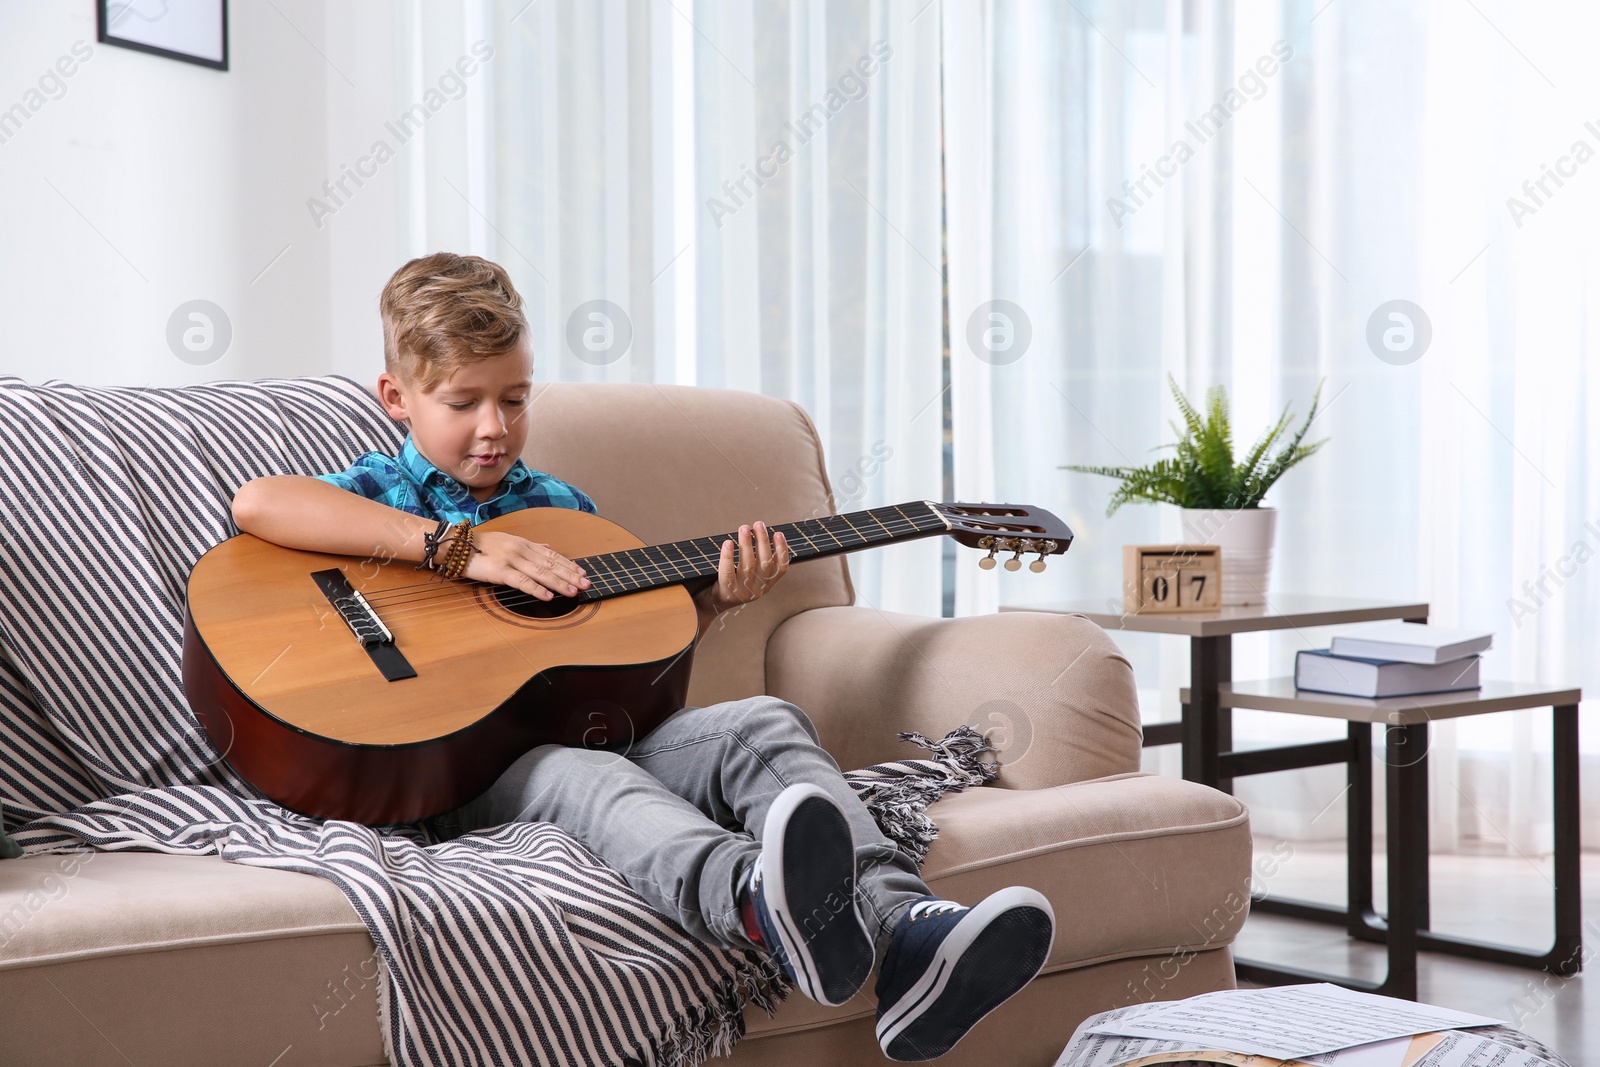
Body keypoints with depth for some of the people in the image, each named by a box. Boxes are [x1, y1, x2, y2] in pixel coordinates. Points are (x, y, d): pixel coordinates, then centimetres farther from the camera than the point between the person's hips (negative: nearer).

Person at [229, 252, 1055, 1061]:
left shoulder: (561, 506, 25)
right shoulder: (383, 491, 8)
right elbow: (256, 503, -15)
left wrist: (714, 601, 4)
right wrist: (460, 547, -19)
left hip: (595, 731, 6)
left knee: (764, 725, -18)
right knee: (580, 779, -38)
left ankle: (905, 934, -44)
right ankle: (766, 908, -71)